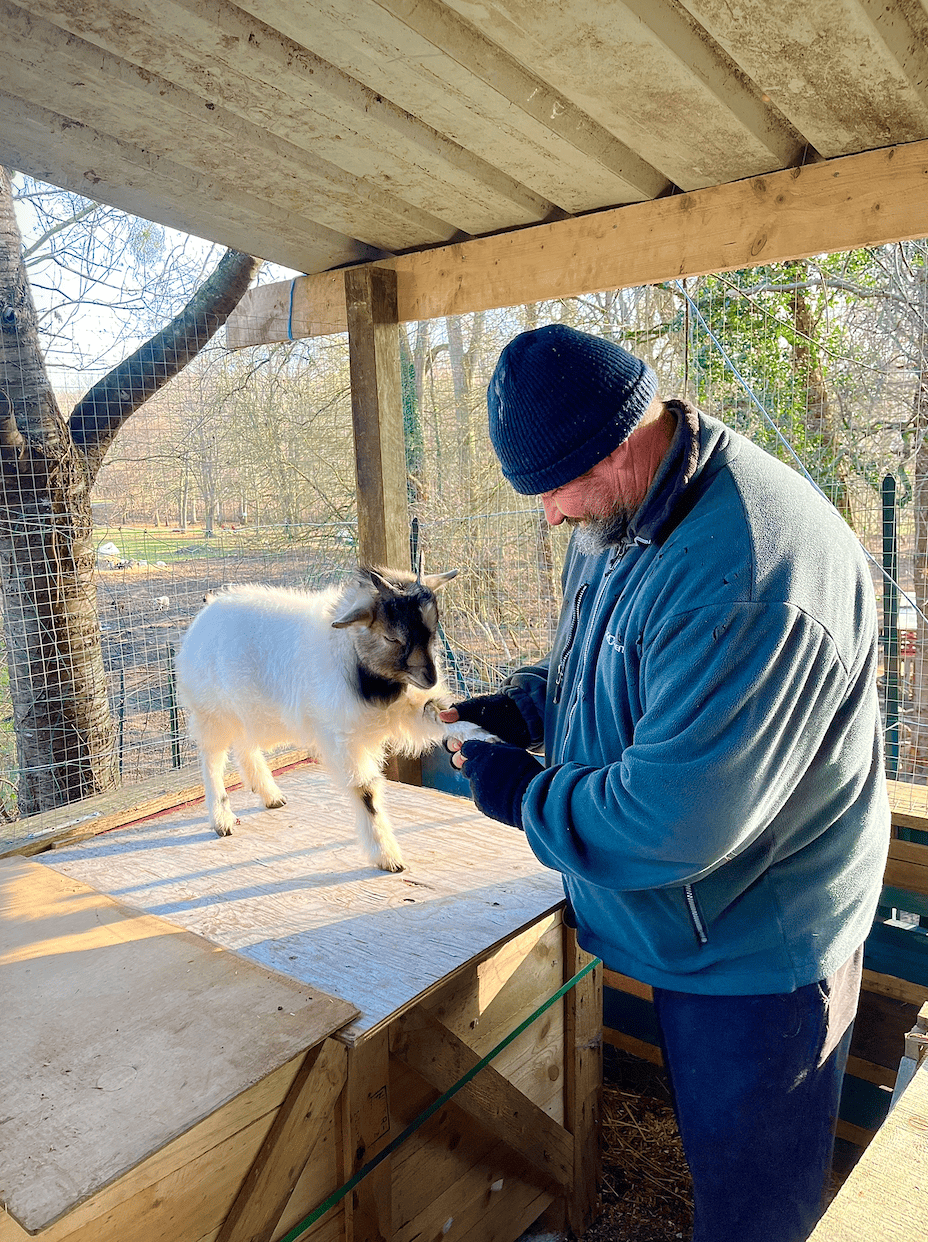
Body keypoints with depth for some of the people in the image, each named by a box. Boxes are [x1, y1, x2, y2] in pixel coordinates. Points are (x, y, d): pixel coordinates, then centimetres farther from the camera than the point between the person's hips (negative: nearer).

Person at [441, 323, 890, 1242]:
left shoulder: (744, 584, -37)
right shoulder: (620, 517, -2)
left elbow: (671, 824, -35)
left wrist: (525, 795, -19)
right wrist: (526, 704, -4)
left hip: (755, 953, -8)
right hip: (692, 925, 9)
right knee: (702, 1134, 31)